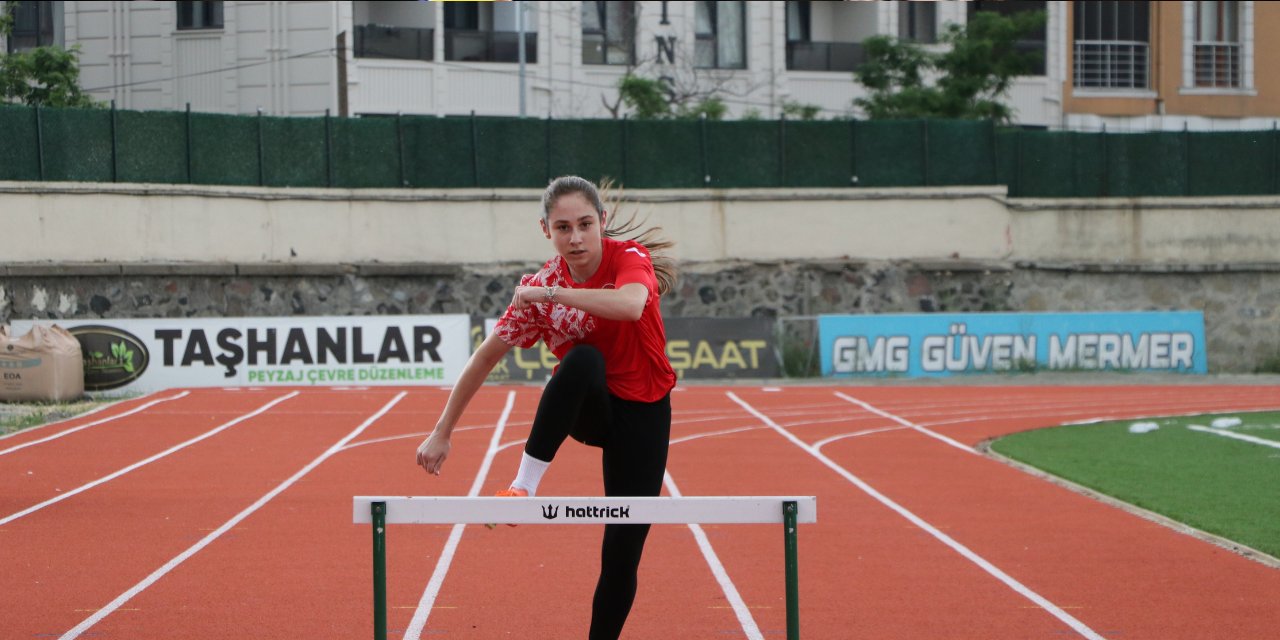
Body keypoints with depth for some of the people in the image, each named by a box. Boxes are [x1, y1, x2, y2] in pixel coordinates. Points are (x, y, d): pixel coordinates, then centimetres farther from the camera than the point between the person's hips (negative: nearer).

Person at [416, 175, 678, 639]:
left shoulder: (630, 259, -16)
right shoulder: (539, 288, -10)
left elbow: (631, 305, -40)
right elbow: (485, 357, -5)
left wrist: (551, 293, -36)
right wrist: (442, 432, -6)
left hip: (643, 412, 0)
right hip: (586, 408, 0)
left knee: (622, 557, -5)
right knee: (582, 360, -37)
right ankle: (524, 486, -37)